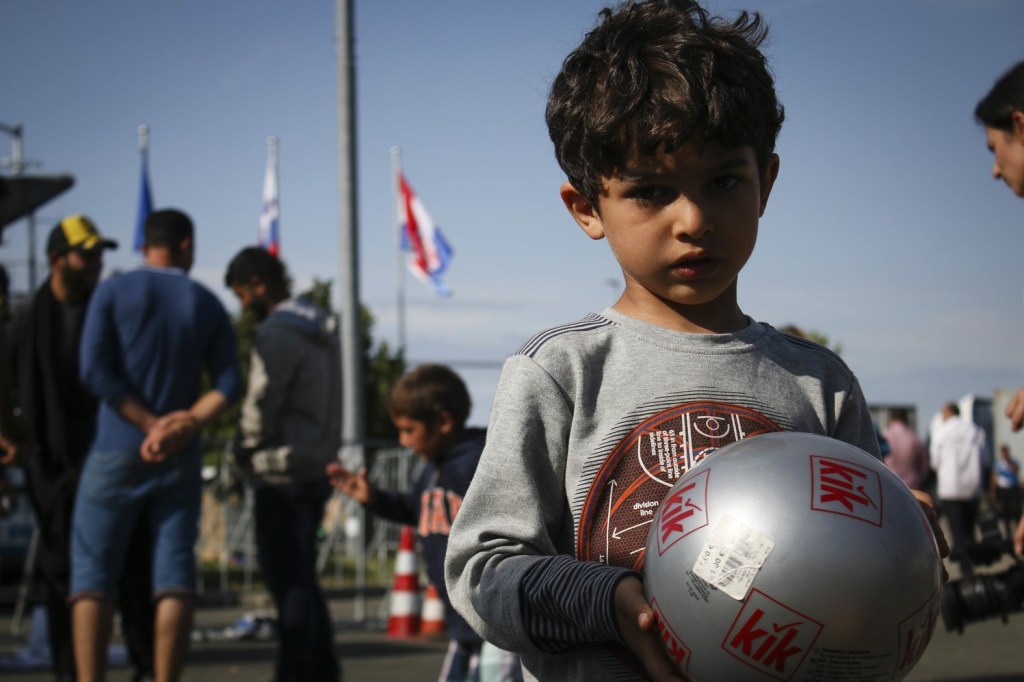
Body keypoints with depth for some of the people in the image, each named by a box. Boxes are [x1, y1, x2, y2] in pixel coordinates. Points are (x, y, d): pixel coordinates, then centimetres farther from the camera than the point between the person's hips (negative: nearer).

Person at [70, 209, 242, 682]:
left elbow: (94, 370, -10)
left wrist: (153, 425, -9)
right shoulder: (207, 305, 7)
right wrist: (185, 425, -13)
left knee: (92, 576, 1)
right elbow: (228, 385, -3)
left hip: (116, 452, -2)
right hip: (180, 462, 2)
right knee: (174, 579, 1)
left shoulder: (113, 292, 1)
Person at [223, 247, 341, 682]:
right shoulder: (321, 330, 14)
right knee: (302, 579, 15)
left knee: (288, 581, -6)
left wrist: (244, 451, 2)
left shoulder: (276, 334, -14)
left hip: (284, 475, -9)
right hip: (317, 468, 9)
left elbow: (260, 406, -17)